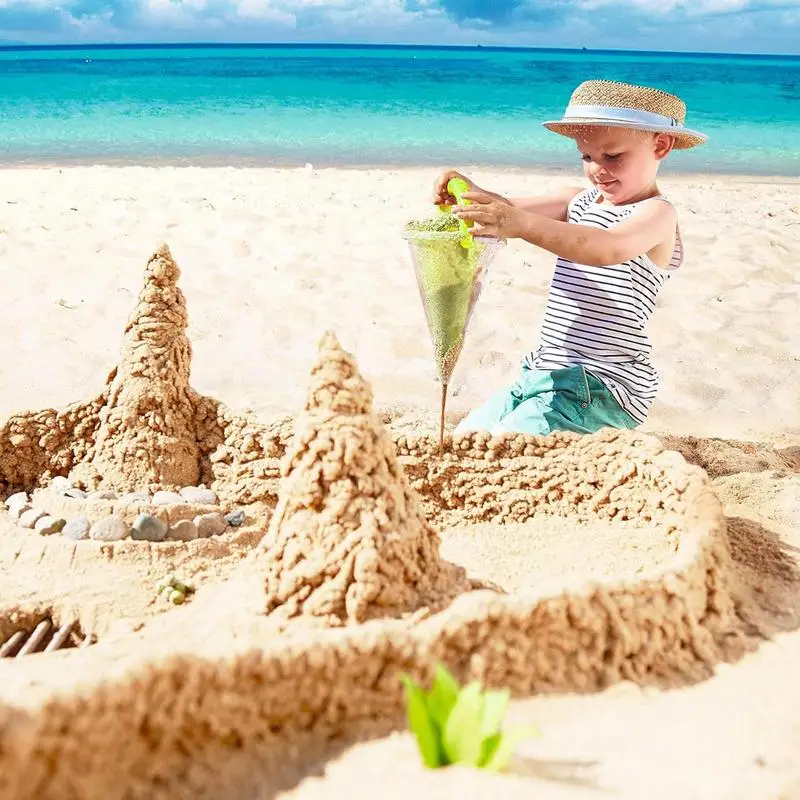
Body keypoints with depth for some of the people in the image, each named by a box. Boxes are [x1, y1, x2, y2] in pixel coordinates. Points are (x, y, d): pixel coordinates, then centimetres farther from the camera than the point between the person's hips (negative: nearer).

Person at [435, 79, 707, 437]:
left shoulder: (657, 213, -10)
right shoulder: (579, 201, 14)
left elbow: (612, 248, -33)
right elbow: (514, 209, -1)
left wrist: (523, 225, -47)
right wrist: (472, 194, -25)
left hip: (603, 385, -9)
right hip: (543, 372, 9)